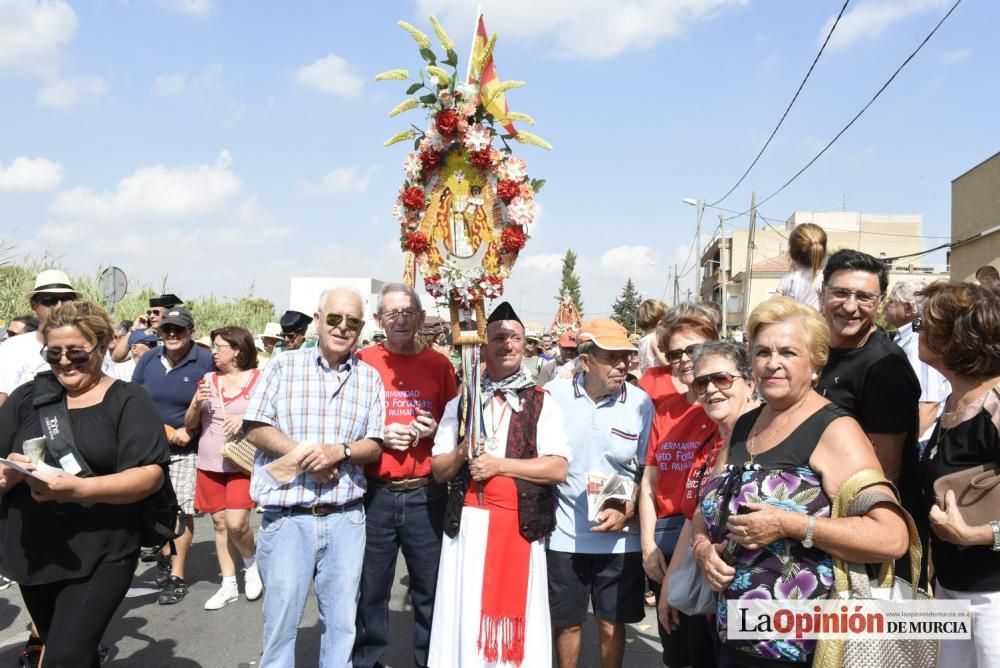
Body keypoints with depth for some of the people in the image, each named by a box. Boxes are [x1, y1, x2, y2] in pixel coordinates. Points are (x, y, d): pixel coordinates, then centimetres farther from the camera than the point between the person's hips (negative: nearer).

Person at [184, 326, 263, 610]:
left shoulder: (260, 379, -6)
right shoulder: (208, 379, 7)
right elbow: (189, 425, 10)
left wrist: (246, 418, -22)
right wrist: (196, 404, -9)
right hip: (209, 464, 5)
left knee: (236, 523, -13)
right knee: (220, 524, 10)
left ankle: (251, 563, 17)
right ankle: (229, 585, 22)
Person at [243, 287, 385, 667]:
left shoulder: (370, 378, 7)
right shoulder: (283, 366, 2)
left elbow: (374, 446, 4)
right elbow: (255, 428, -3)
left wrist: (339, 451, -16)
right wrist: (304, 453, -15)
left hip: (346, 519, 2)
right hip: (287, 517, -2)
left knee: (341, 623, 11)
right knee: (280, 620, 5)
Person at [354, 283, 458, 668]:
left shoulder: (440, 365, 4)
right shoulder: (363, 362, 1)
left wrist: (434, 430, -8)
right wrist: (379, 435, -11)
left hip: (426, 494, 1)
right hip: (374, 493, 0)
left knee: (430, 588, 8)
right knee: (370, 589, 8)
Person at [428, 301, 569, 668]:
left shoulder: (542, 403, 1)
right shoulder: (460, 402, 9)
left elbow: (557, 469, -8)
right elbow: (439, 470, 9)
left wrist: (499, 464, -13)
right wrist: (462, 453, -11)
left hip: (520, 524, -2)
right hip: (468, 522, 2)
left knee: (513, 612, 5)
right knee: (465, 615, 7)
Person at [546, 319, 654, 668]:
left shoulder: (640, 403, -7)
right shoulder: (553, 395, -7)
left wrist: (627, 510, -13)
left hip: (620, 539, 0)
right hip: (565, 534, 0)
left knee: (612, 623, 13)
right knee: (566, 622, 16)